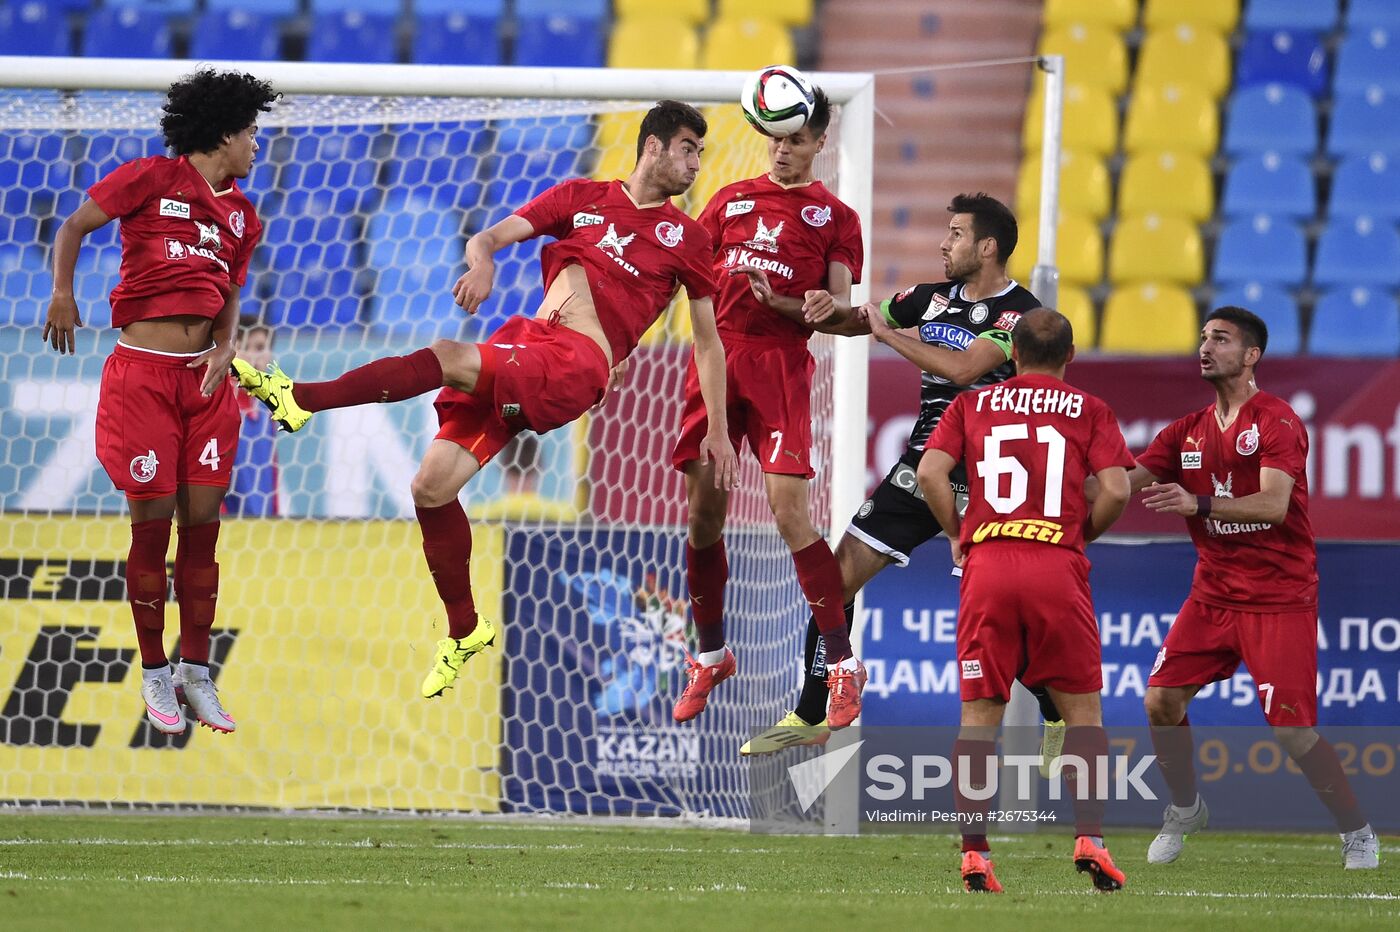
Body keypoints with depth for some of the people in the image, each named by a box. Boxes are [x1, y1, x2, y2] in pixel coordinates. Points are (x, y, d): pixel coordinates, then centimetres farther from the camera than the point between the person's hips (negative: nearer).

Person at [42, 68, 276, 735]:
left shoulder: (242, 217, 16)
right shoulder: (153, 179, -2)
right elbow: (74, 225, 2)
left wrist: (225, 348, 0)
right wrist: (62, 293, -12)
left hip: (205, 380, 5)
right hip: (142, 373, -5)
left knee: (202, 524, 3)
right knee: (153, 523, -4)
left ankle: (196, 674, 11)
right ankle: (154, 673, 8)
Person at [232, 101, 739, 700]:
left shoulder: (686, 237, 13)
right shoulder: (581, 197, 20)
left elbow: (708, 341, 18)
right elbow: (492, 236, 13)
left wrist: (718, 431, 13)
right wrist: (483, 262, -12)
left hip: (579, 364, -4)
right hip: (525, 340, 4)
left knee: (446, 358, -30)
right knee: (433, 484, -6)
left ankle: (302, 399, -31)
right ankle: (464, 630, 11)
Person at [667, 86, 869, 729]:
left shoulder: (834, 217, 8)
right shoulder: (731, 201, 16)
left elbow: (841, 306, -1)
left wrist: (825, 308, -23)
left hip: (781, 367, -4)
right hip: (716, 357, 4)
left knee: (789, 512, -15)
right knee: (704, 510, 3)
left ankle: (842, 664, -9)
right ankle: (710, 656, 20)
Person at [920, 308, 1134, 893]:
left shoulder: (971, 405, 13)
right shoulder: (1089, 411, 10)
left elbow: (930, 473, 1)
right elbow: (1115, 490, -2)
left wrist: (956, 534, 14)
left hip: (986, 565, 1)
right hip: (1058, 569, -1)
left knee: (979, 715, 5)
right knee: (1082, 709, 9)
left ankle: (974, 852, -2)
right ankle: (1090, 839, -5)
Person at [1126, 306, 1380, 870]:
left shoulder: (1276, 421, -10)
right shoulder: (1188, 432, 11)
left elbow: (1273, 505, -22)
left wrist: (1197, 504, -33)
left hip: (1279, 600, -6)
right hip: (1213, 592, 6)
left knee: (1293, 730, -12)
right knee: (1162, 700, -7)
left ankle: (1357, 834, 5)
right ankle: (1185, 809, 16)